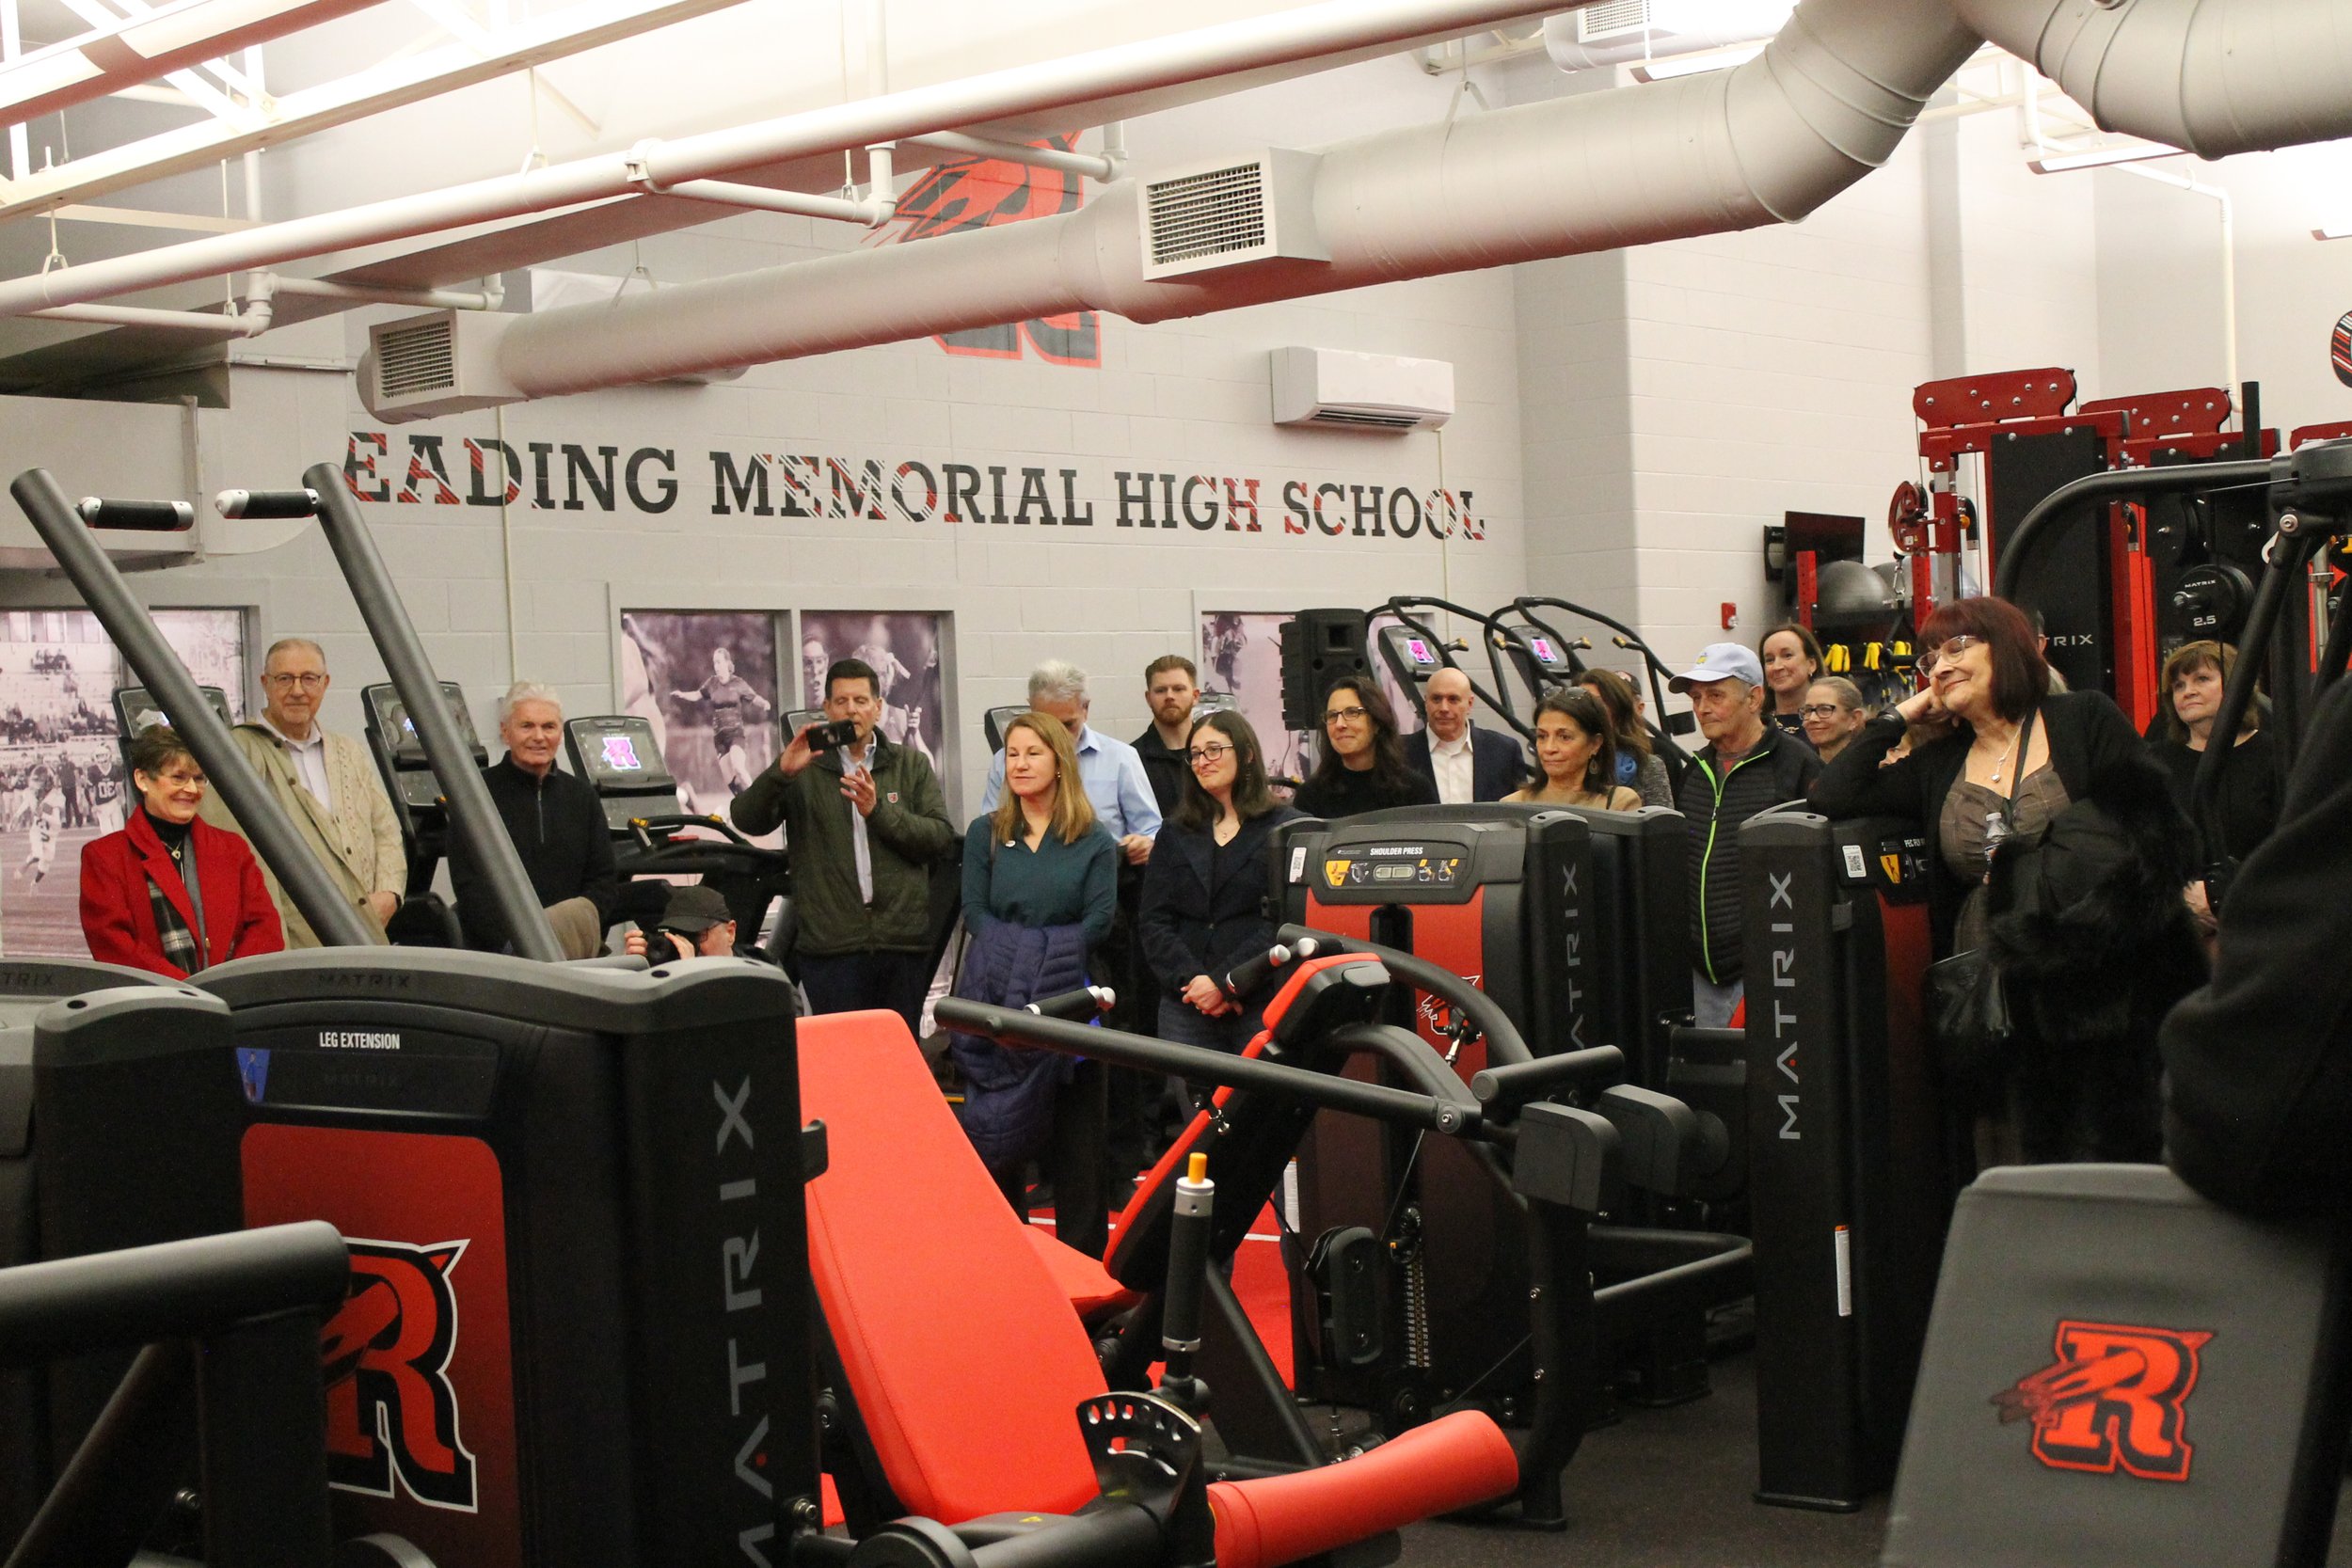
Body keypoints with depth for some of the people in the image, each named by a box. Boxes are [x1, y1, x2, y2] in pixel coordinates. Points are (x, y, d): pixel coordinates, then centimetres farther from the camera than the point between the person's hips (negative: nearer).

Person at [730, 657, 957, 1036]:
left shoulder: (911, 765, 13)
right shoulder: (804, 769, 10)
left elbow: (942, 839, 2)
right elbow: (746, 820, -3)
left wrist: (878, 810, -10)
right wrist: (781, 772, -19)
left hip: (903, 942, 1)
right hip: (830, 944, -1)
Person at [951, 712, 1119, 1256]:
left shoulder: (1094, 841, 6)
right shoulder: (984, 834, 11)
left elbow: (1100, 919, -2)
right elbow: (975, 913, 3)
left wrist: (1045, 961, -13)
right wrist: (1020, 963, -12)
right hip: (994, 1000, 1)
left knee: (1077, 1139, 1)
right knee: (997, 1130, 1)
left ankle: (1083, 1260, 8)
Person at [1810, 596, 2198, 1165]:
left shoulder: (2084, 721, 3)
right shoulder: (1938, 768, 14)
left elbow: (2156, 829, -1)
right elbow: (1831, 798, 6)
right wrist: (1899, 717, 10)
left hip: (2097, 989, -3)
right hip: (1994, 1004, 4)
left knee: (2110, 1155, -1)